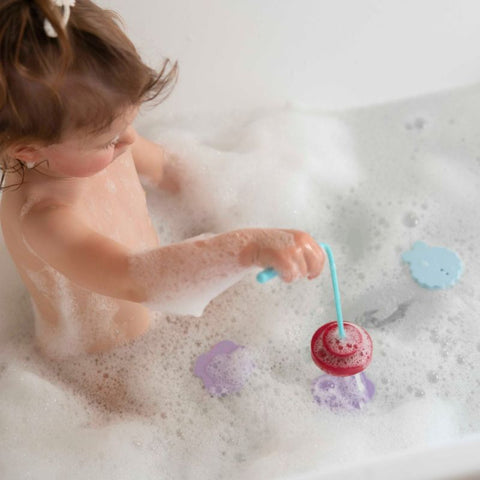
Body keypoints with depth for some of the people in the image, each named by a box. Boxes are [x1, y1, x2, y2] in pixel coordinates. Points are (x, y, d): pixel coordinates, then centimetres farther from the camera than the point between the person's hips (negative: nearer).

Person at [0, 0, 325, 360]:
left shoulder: (100, 135, -15)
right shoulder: (40, 218, -41)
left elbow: (162, 165, 7)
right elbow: (133, 278, -56)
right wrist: (249, 248, -65)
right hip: (97, 356, -6)